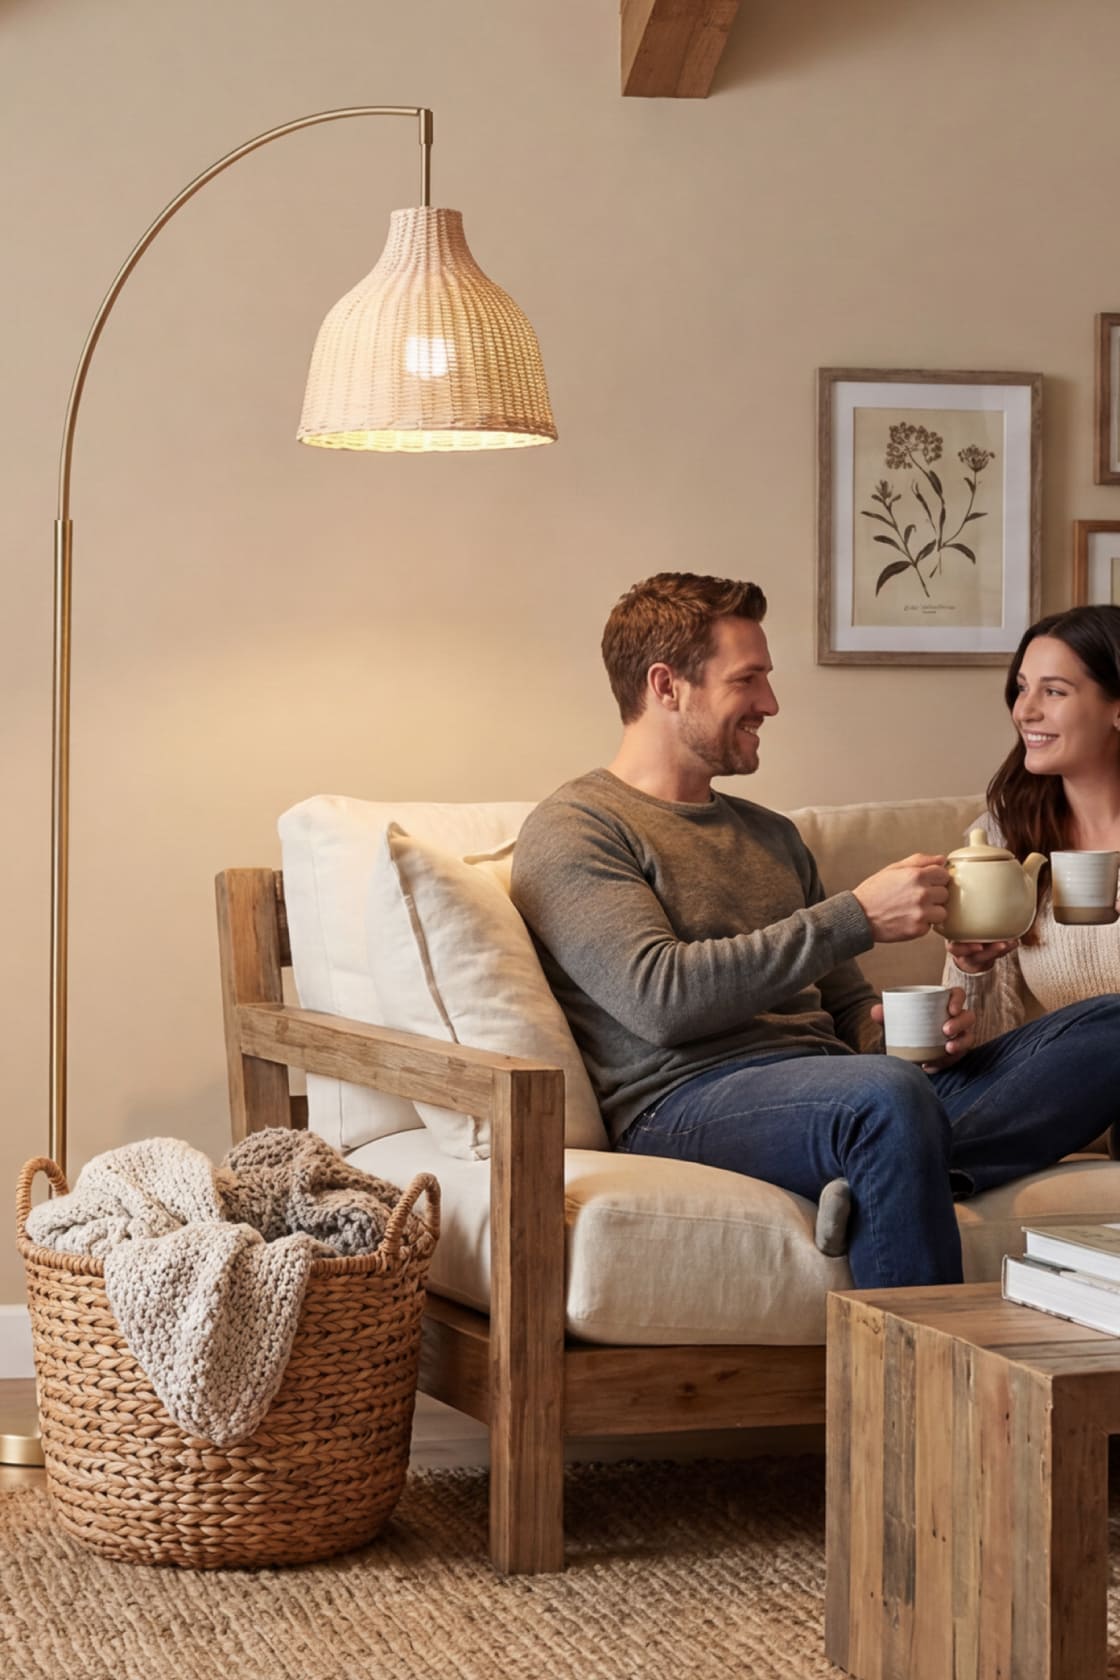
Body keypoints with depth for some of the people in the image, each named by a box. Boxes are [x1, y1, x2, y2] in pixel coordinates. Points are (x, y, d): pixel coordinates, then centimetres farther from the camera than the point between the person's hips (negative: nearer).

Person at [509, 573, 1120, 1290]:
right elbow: (661, 999, -13)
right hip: (692, 1100, -8)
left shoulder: (773, 835, 29)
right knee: (890, 1095, -41)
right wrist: (857, 916, -13)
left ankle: (887, 1180, -32)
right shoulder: (573, 829, 3)